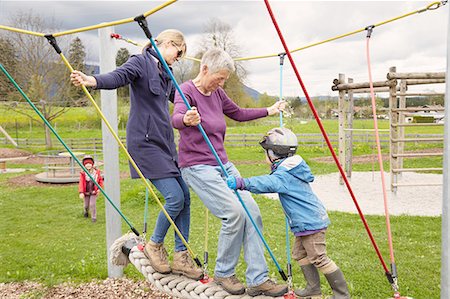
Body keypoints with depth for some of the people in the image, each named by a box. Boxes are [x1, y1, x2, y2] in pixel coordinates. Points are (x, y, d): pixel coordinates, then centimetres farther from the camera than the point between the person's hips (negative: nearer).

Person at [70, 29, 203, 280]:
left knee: (185, 196, 5)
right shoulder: (140, 62, -6)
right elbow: (118, 76, -26)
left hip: (165, 142, 9)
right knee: (175, 197, -12)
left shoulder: (165, 73, 19)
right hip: (145, 142, -9)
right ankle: (155, 245, 14)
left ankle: (181, 256, 17)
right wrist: (91, 80, -46)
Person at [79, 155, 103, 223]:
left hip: (94, 192, -1)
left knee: (92, 204, -11)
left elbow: (100, 180, 7)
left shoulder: (96, 172, -6)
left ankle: (94, 217, 4)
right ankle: (86, 212, 47)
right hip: (86, 192, 1)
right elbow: (81, 183, -16)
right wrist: (81, 192, -24)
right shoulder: (83, 174, -12)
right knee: (86, 205, 13)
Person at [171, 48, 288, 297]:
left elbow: (238, 113, 28)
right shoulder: (187, 90, -12)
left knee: (252, 211, -6)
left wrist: (268, 111, 30)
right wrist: (186, 120, -56)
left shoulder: (217, 93, 11)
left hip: (223, 164, 8)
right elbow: (175, 118, -33)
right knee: (234, 212, -20)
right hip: (197, 167, -8)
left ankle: (258, 279, 1)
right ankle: (223, 273, 3)